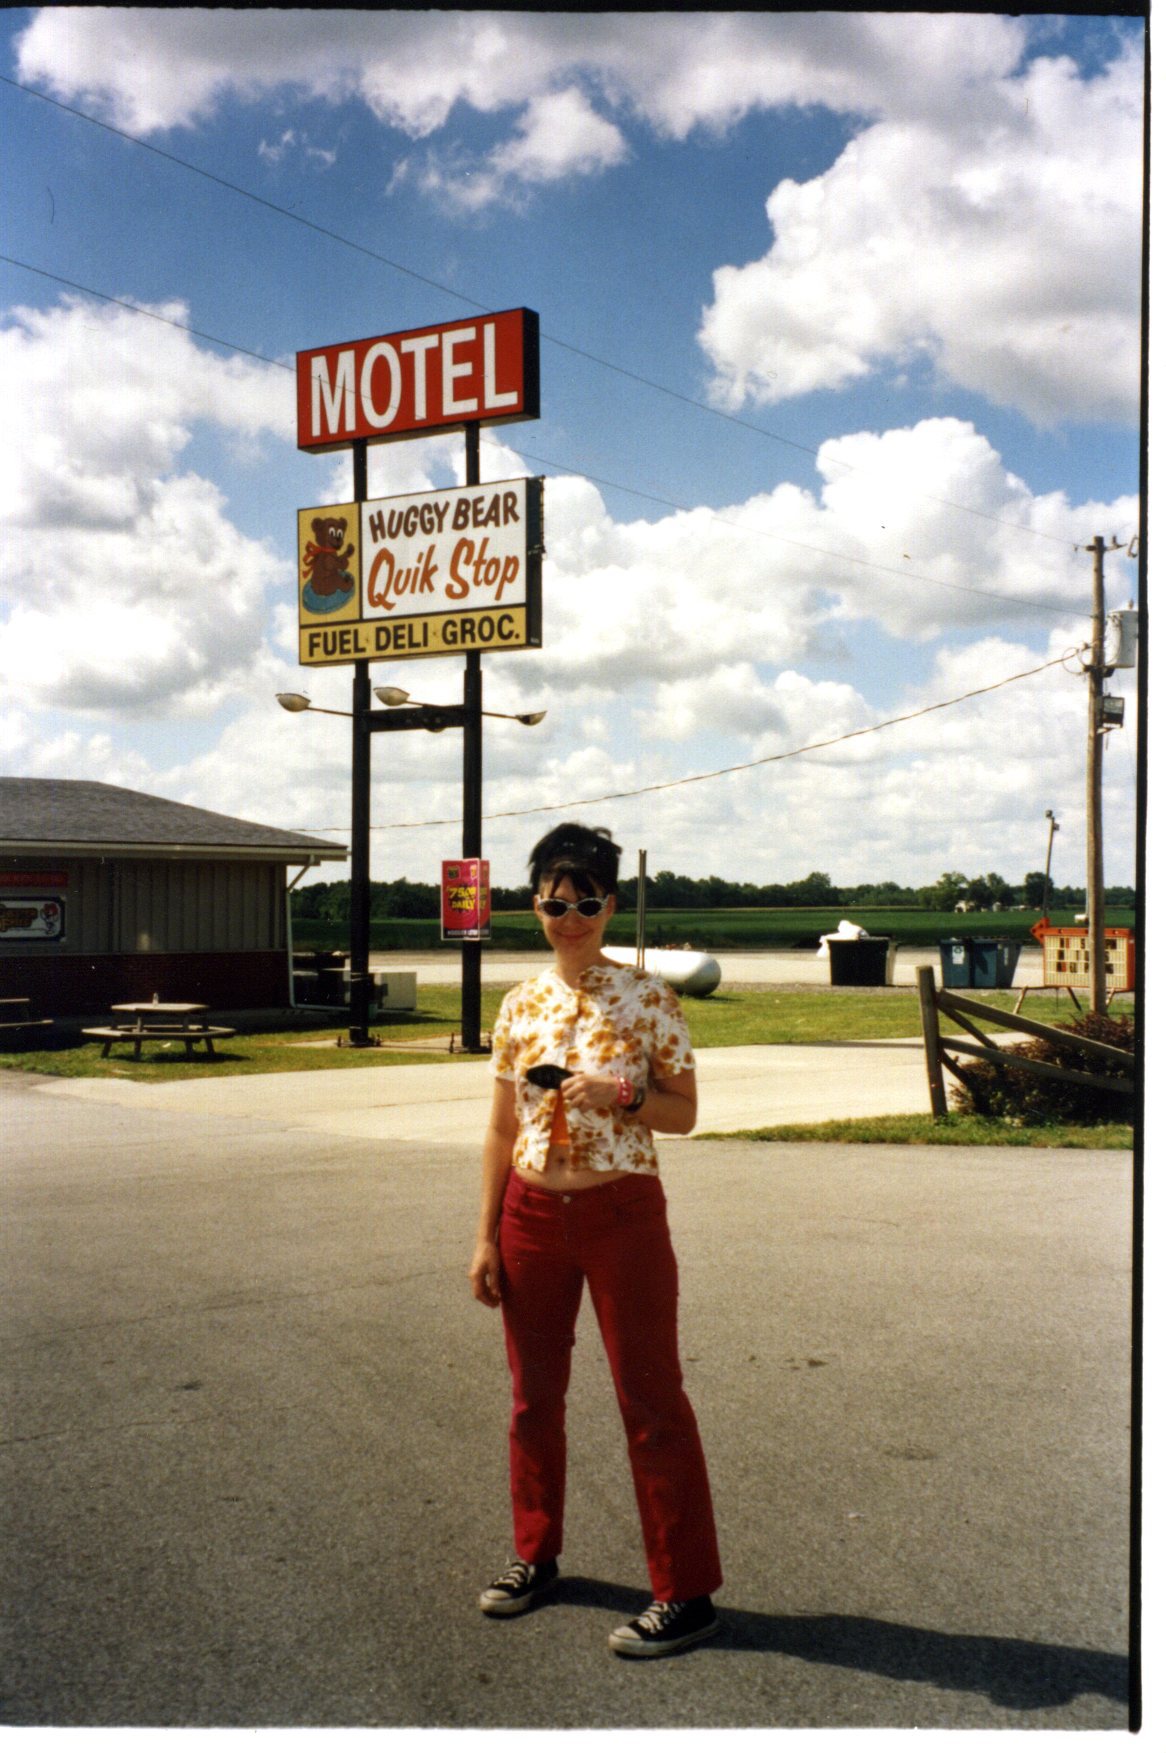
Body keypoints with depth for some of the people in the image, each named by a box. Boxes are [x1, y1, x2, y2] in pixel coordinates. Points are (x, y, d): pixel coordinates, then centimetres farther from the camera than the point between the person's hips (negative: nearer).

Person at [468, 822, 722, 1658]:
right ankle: (537, 1555, 34)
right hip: (532, 1211, 4)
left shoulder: (647, 996, -6)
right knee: (535, 1392, 15)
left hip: (622, 1211, -4)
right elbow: (502, 1128, 8)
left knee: (651, 1397, 0)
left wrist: (620, 1095, -22)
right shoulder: (521, 1006, 5)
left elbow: (684, 1111, -3)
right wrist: (486, 1236, 5)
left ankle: (686, 1593, 9)